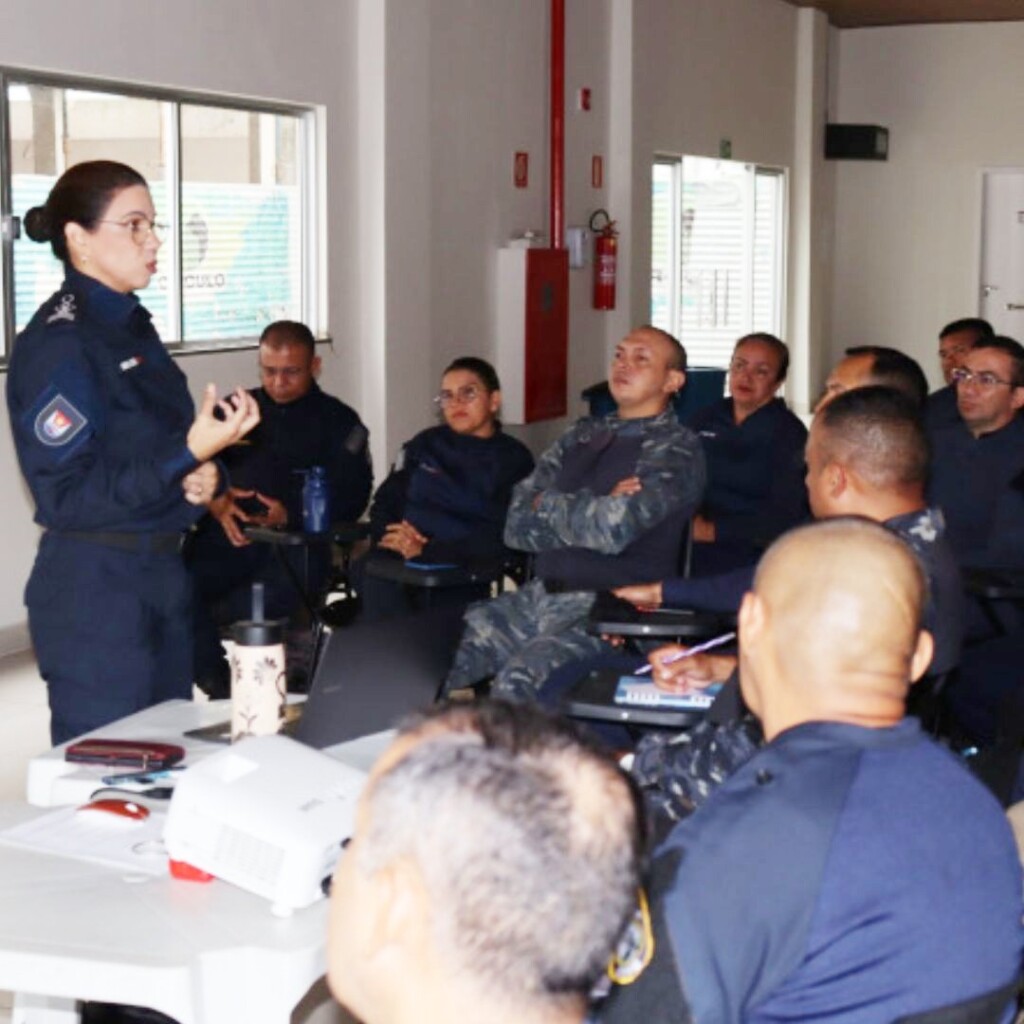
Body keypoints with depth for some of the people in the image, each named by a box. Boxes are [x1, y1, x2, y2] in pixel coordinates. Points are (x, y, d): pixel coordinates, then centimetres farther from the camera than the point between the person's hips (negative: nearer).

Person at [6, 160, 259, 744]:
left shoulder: (133, 327, 11)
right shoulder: (58, 343, -15)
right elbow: (70, 495, -19)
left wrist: (204, 475, -3)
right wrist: (190, 452, -25)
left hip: (163, 572, 8)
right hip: (93, 587, -8)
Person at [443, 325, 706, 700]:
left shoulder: (675, 449, -3)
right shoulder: (582, 435, 16)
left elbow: (614, 529, -18)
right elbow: (517, 525, 6)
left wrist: (549, 505, -1)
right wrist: (593, 513, -7)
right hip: (541, 595, 6)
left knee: (518, 678, -32)